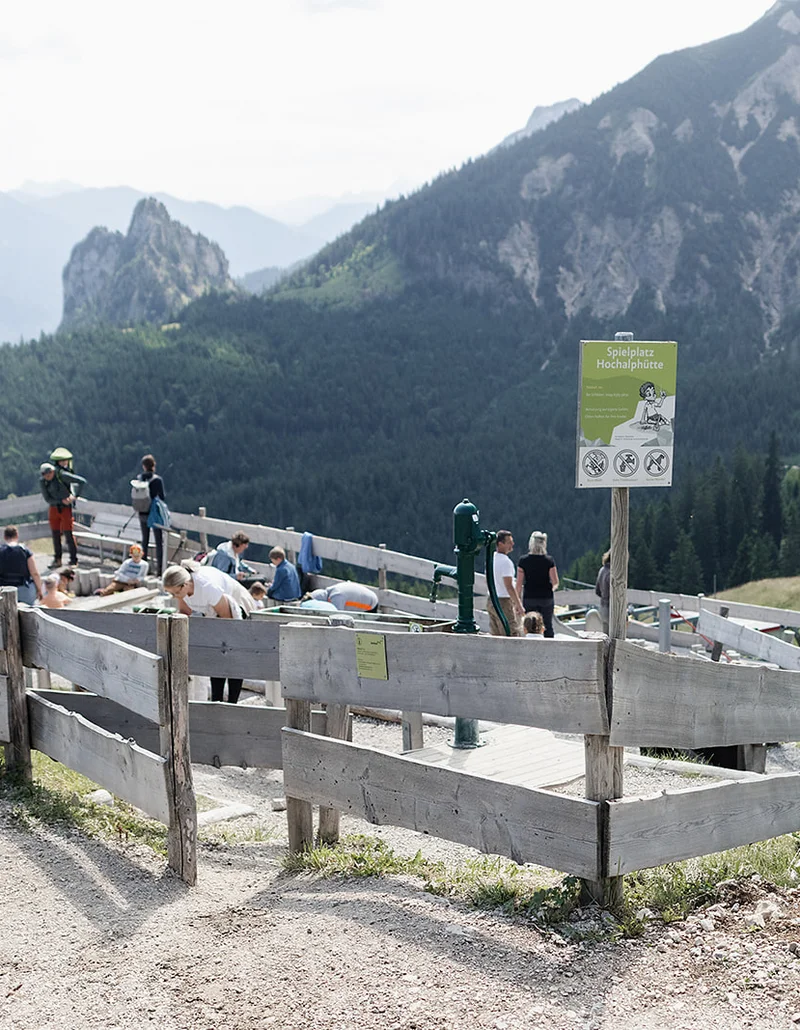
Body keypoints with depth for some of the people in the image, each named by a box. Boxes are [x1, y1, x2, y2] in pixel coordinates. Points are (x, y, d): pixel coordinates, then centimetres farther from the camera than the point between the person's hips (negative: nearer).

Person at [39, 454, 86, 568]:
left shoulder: (62, 475, -16)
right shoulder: (42, 482, -4)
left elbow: (82, 481, -13)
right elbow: (47, 498, -4)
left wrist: (75, 496, -15)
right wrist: (61, 501, -17)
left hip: (65, 509, -4)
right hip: (53, 509, 4)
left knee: (68, 534, -6)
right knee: (55, 534, 7)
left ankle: (73, 559, 1)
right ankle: (57, 559, 17)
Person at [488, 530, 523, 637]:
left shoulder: (490, 558, 9)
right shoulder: (506, 562, -19)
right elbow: (509, 586, -22)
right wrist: (518, 605, -16)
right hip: (504, 601, -9)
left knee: (495, 635, 14)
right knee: (513, 634, -6)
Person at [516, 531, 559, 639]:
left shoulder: (523, 560, -5)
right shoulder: (549, 560, -7)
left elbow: (519, 584, -4)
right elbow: (555, 582, -8)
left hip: (529, 598, 0)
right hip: (546, 598, 0)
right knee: (548, 627, 8)